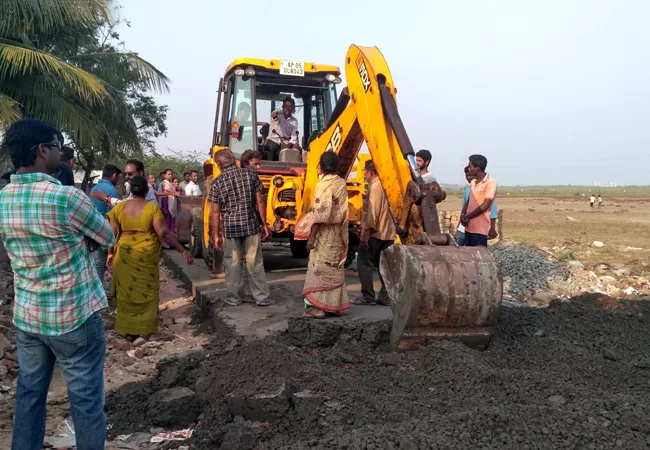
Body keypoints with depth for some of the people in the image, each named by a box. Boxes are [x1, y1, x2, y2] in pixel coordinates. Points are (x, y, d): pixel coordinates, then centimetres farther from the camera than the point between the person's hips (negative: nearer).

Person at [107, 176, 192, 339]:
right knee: (147, 290, 12)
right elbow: (164, 233, -18)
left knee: (127, 291, 13)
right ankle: (146, 328, 18)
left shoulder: (119, 207, -2)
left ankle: (129, 330, 19)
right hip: (146, 255, -2)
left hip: (124, 255, 2)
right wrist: (184, 252, -15)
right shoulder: (152, 208, -11)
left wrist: (111, 253, 15)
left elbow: (112, 234, 0)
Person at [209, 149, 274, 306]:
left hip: (230, 228, -1)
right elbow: (259, 202, 0)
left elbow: (215, 212, -3)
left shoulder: (217, 183, -3)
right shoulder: (250, 175, 0)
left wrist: (216, 235, 4)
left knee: (232, 264, 11)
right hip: (251, 226, 1)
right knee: (255, 263, 7)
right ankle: (262, 297, 12)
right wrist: (264, 224, 8)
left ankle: (234, 298, 18)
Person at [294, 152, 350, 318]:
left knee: (319, 268, -3)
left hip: (324, 234, -7)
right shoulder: (342, 184, 6)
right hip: (338, 234, 8)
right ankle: (335, 305, 19)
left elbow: (320, 214, -20)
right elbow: (343, 211, 11)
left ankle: (318, 307, -2)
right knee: (336, 269, 13)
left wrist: (311, 237, -17)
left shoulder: (323, 185, -16)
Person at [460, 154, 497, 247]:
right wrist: (462, 215, -2)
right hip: (469, 227, 7)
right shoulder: (473, 182, 14)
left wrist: (467, 217, -10)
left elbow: (485, 205, -16)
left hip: (480, 229, -7)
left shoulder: (491, 183, -10)